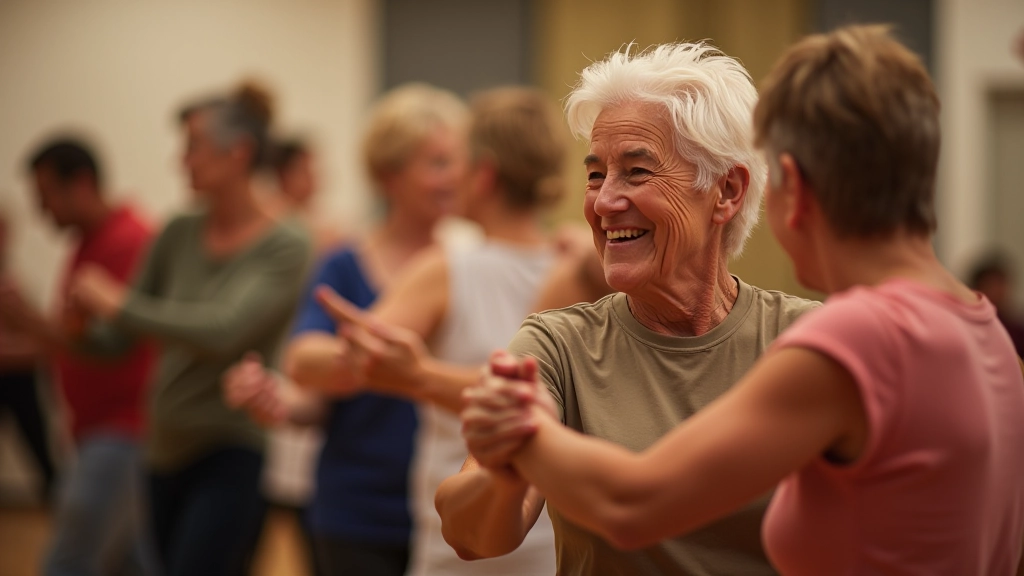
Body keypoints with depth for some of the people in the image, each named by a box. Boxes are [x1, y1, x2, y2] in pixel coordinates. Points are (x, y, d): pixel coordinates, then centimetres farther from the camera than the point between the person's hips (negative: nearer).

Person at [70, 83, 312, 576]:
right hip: (167, 448, 6)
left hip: (231, 459, -6)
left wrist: (120, 304, -19)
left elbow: (224, 330, -25)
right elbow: (114, 334, 11)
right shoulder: (180, 235, 4)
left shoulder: (284, 248, -11)